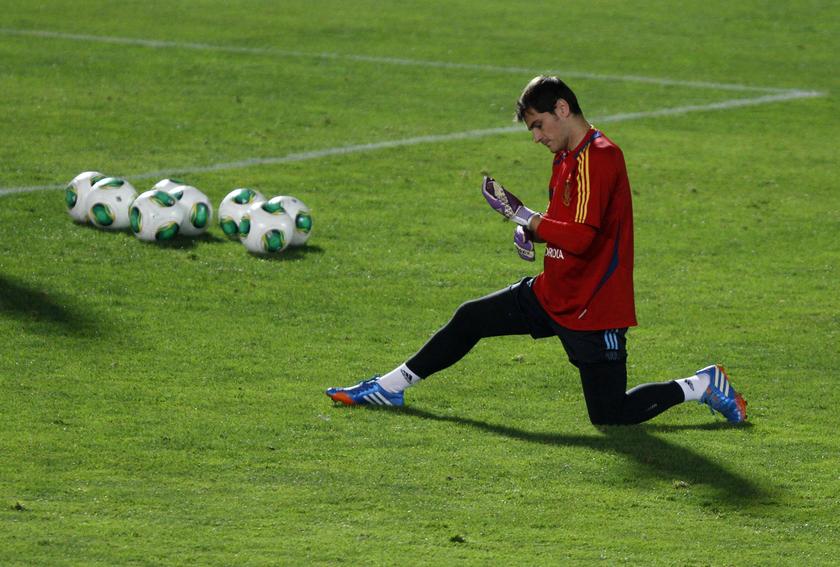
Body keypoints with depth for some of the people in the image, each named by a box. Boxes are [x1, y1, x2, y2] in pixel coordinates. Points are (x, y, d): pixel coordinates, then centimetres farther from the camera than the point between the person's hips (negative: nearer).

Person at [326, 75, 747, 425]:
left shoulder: (598, 158, -20)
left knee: (610, 415, -6)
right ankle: (389, 388, 24)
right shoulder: (566, 157, 11)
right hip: (552, 296, 10)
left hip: (593, 310, -10)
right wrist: (531, 231, 1)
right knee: (470, 319, 12)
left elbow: (581, 237, -30)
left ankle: (703, 385, 11)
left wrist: (527, 219, -17)